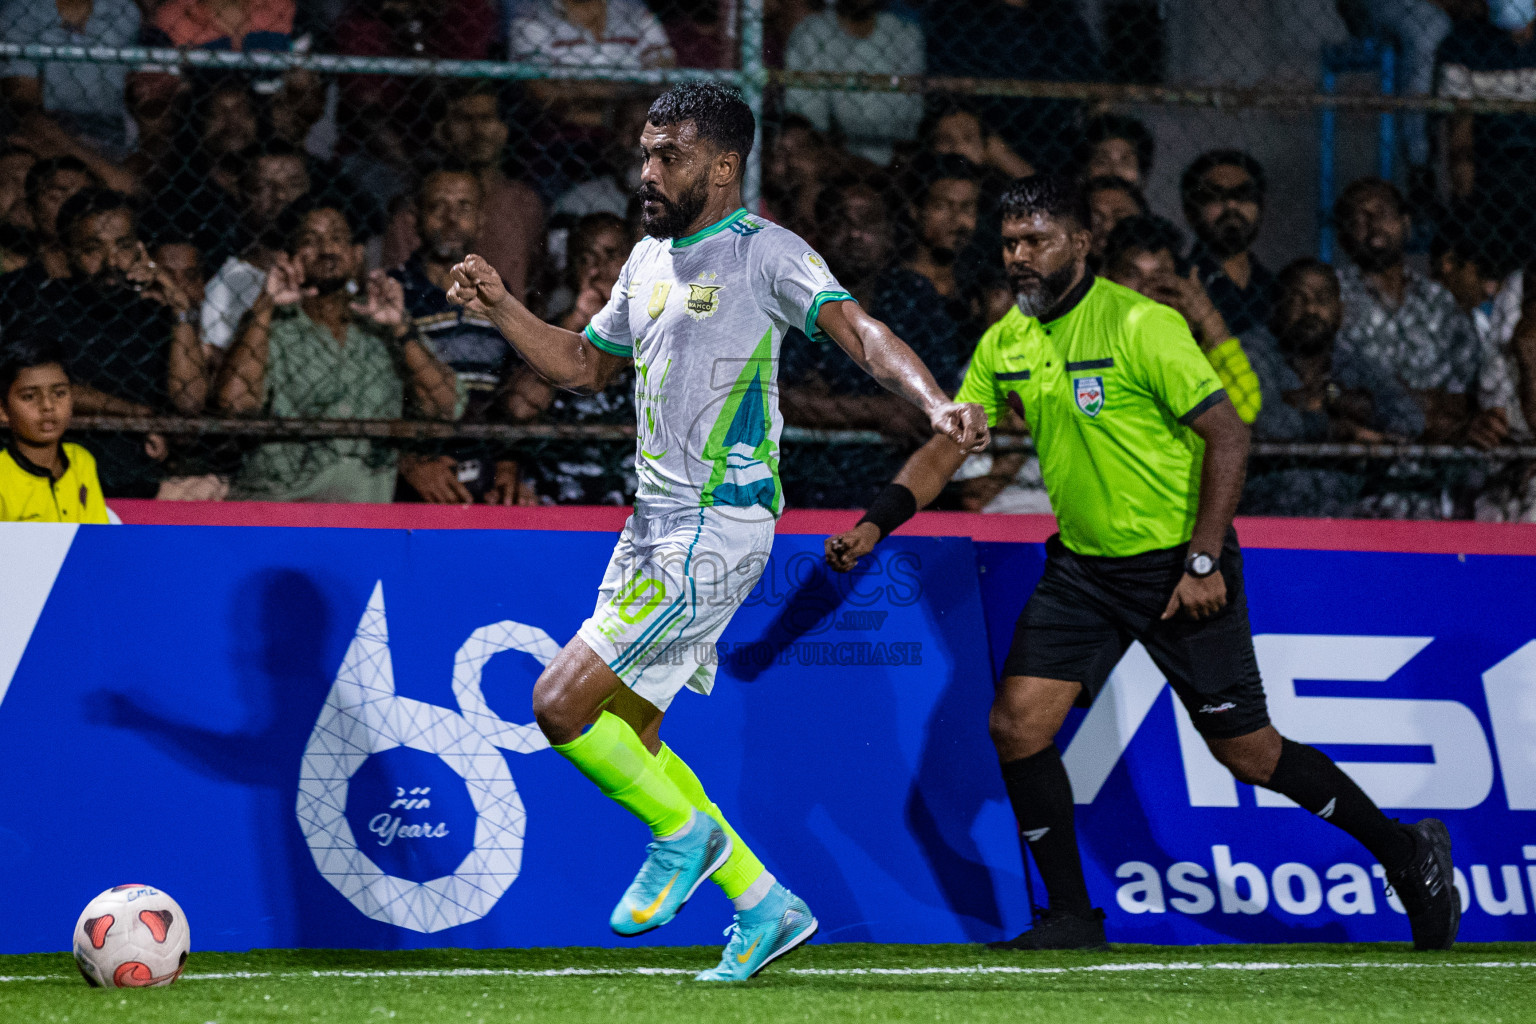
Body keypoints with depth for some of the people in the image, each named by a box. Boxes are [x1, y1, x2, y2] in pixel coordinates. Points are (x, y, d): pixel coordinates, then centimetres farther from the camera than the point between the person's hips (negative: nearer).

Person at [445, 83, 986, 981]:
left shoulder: (768, 253, -10)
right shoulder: (650, 259, 15)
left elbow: (861, 333, -22)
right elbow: (585, 366, 28)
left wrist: (937, 404, -39)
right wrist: (502, 310, 13)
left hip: (716, 529, -9)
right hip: (652, 526, 9)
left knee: (562, 704, -14)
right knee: (625, 734, 10)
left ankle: (683, 832, 9)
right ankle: (766, 905, 19)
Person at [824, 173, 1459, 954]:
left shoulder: (1140, 326, -17)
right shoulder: (1005, 343, 3)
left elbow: (1228, 437, -17)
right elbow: (947, 445, 8)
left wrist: (1204, 561, -20)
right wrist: (876, 522, -8)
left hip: (1178, 567, -6)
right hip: (1081, 567, 6)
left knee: (1246, 750, -1)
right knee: (1017, 724, -7)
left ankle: (1406, 852, 18)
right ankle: (1072, 920, 5)